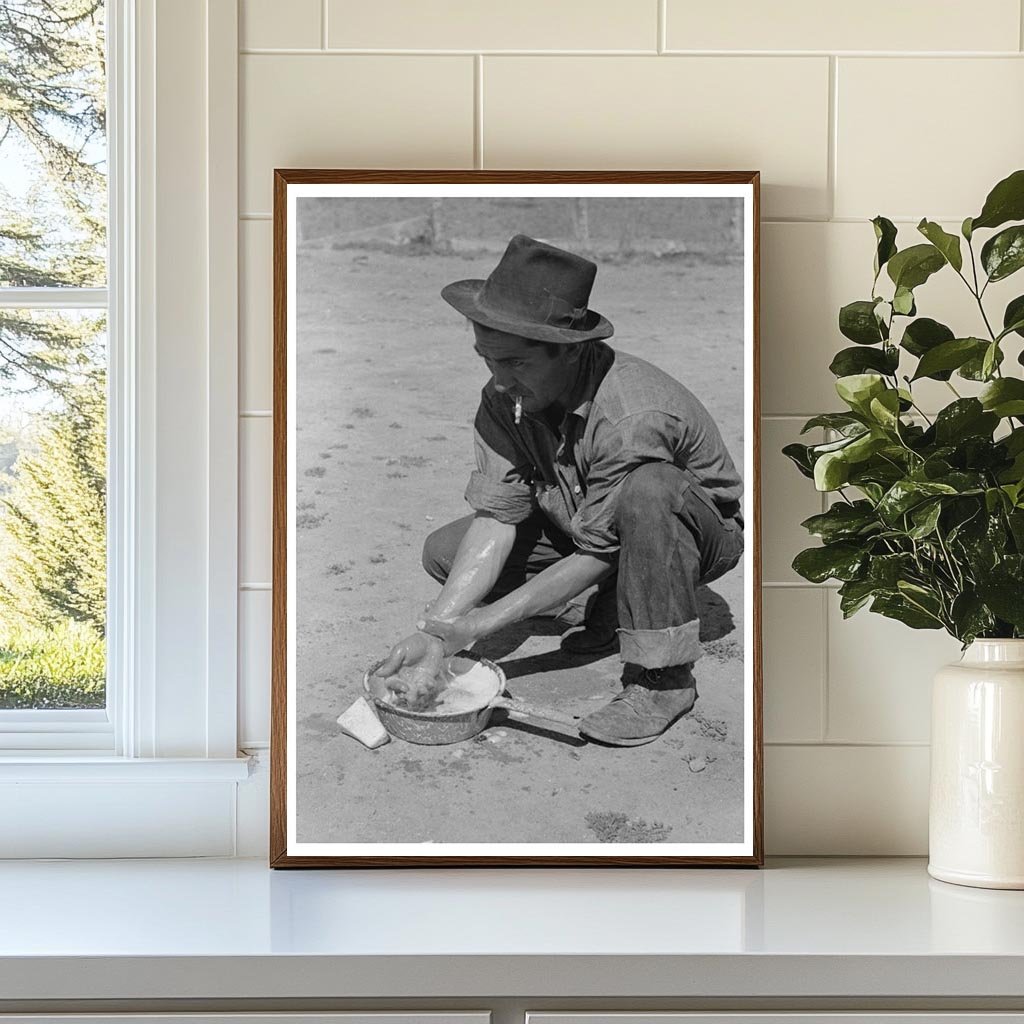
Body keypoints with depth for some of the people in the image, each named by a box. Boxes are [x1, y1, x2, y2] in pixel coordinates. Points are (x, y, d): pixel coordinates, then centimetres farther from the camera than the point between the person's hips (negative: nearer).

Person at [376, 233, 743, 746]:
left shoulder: (630, 416, -37)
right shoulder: (505, 397, -16)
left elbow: (597, 555, -30)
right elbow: (497, 516, -17)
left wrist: (475, 625, -28)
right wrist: (435, 629, -30)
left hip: (703, 530, -7)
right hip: (583, 526, 7)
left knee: (645, 488, -41)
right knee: (444, 552, -8)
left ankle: (665, 677, -24)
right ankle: (614, 607, 8)